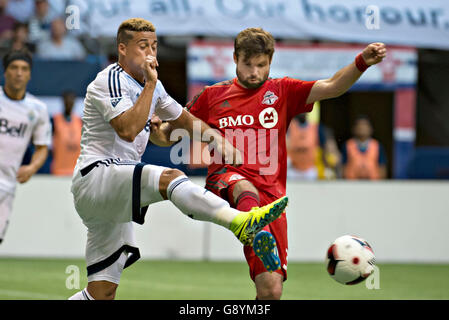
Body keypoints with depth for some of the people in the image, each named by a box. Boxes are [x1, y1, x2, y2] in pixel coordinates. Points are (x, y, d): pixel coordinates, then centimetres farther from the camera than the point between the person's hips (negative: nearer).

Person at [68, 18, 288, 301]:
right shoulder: (110, 81, -9)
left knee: (102, 293, 4)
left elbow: (182, 119, 31)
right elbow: (127, 130, -24)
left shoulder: (152, 86, 17)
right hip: (95, 175, -9)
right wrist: (150, 84, -18)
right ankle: (239, 222, -54)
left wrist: (217, 138, 19)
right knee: (169, 177, -34)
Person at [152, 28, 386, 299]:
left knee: (272, 290, -10)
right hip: (224, 181, -1)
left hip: (270, 194, 1)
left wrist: (362, 63, -17)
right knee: (246, 189, -42)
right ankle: (259, 237, -74)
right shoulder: (213, 96, 14)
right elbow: (169, 134, 20)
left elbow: (332, 87, 0)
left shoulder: (282, 92, 13)